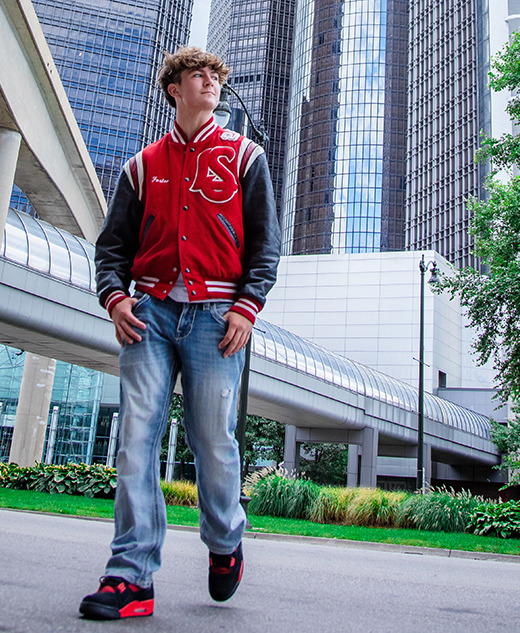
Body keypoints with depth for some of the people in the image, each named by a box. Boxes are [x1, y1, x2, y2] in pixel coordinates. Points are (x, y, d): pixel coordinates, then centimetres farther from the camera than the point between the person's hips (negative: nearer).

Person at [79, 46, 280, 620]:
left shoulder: (243, 156, 14)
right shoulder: (143, 165, 19)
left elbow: (265, 241, 7)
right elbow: (114, 243, 16)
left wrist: (247, 306, -8)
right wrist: (115, 296, -4)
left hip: (216, 314, -2)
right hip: (150, 310, 2)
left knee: (213, 442, -3)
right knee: (136, 437, -7)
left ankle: (225, 543, 25)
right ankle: (132, 577, -2)